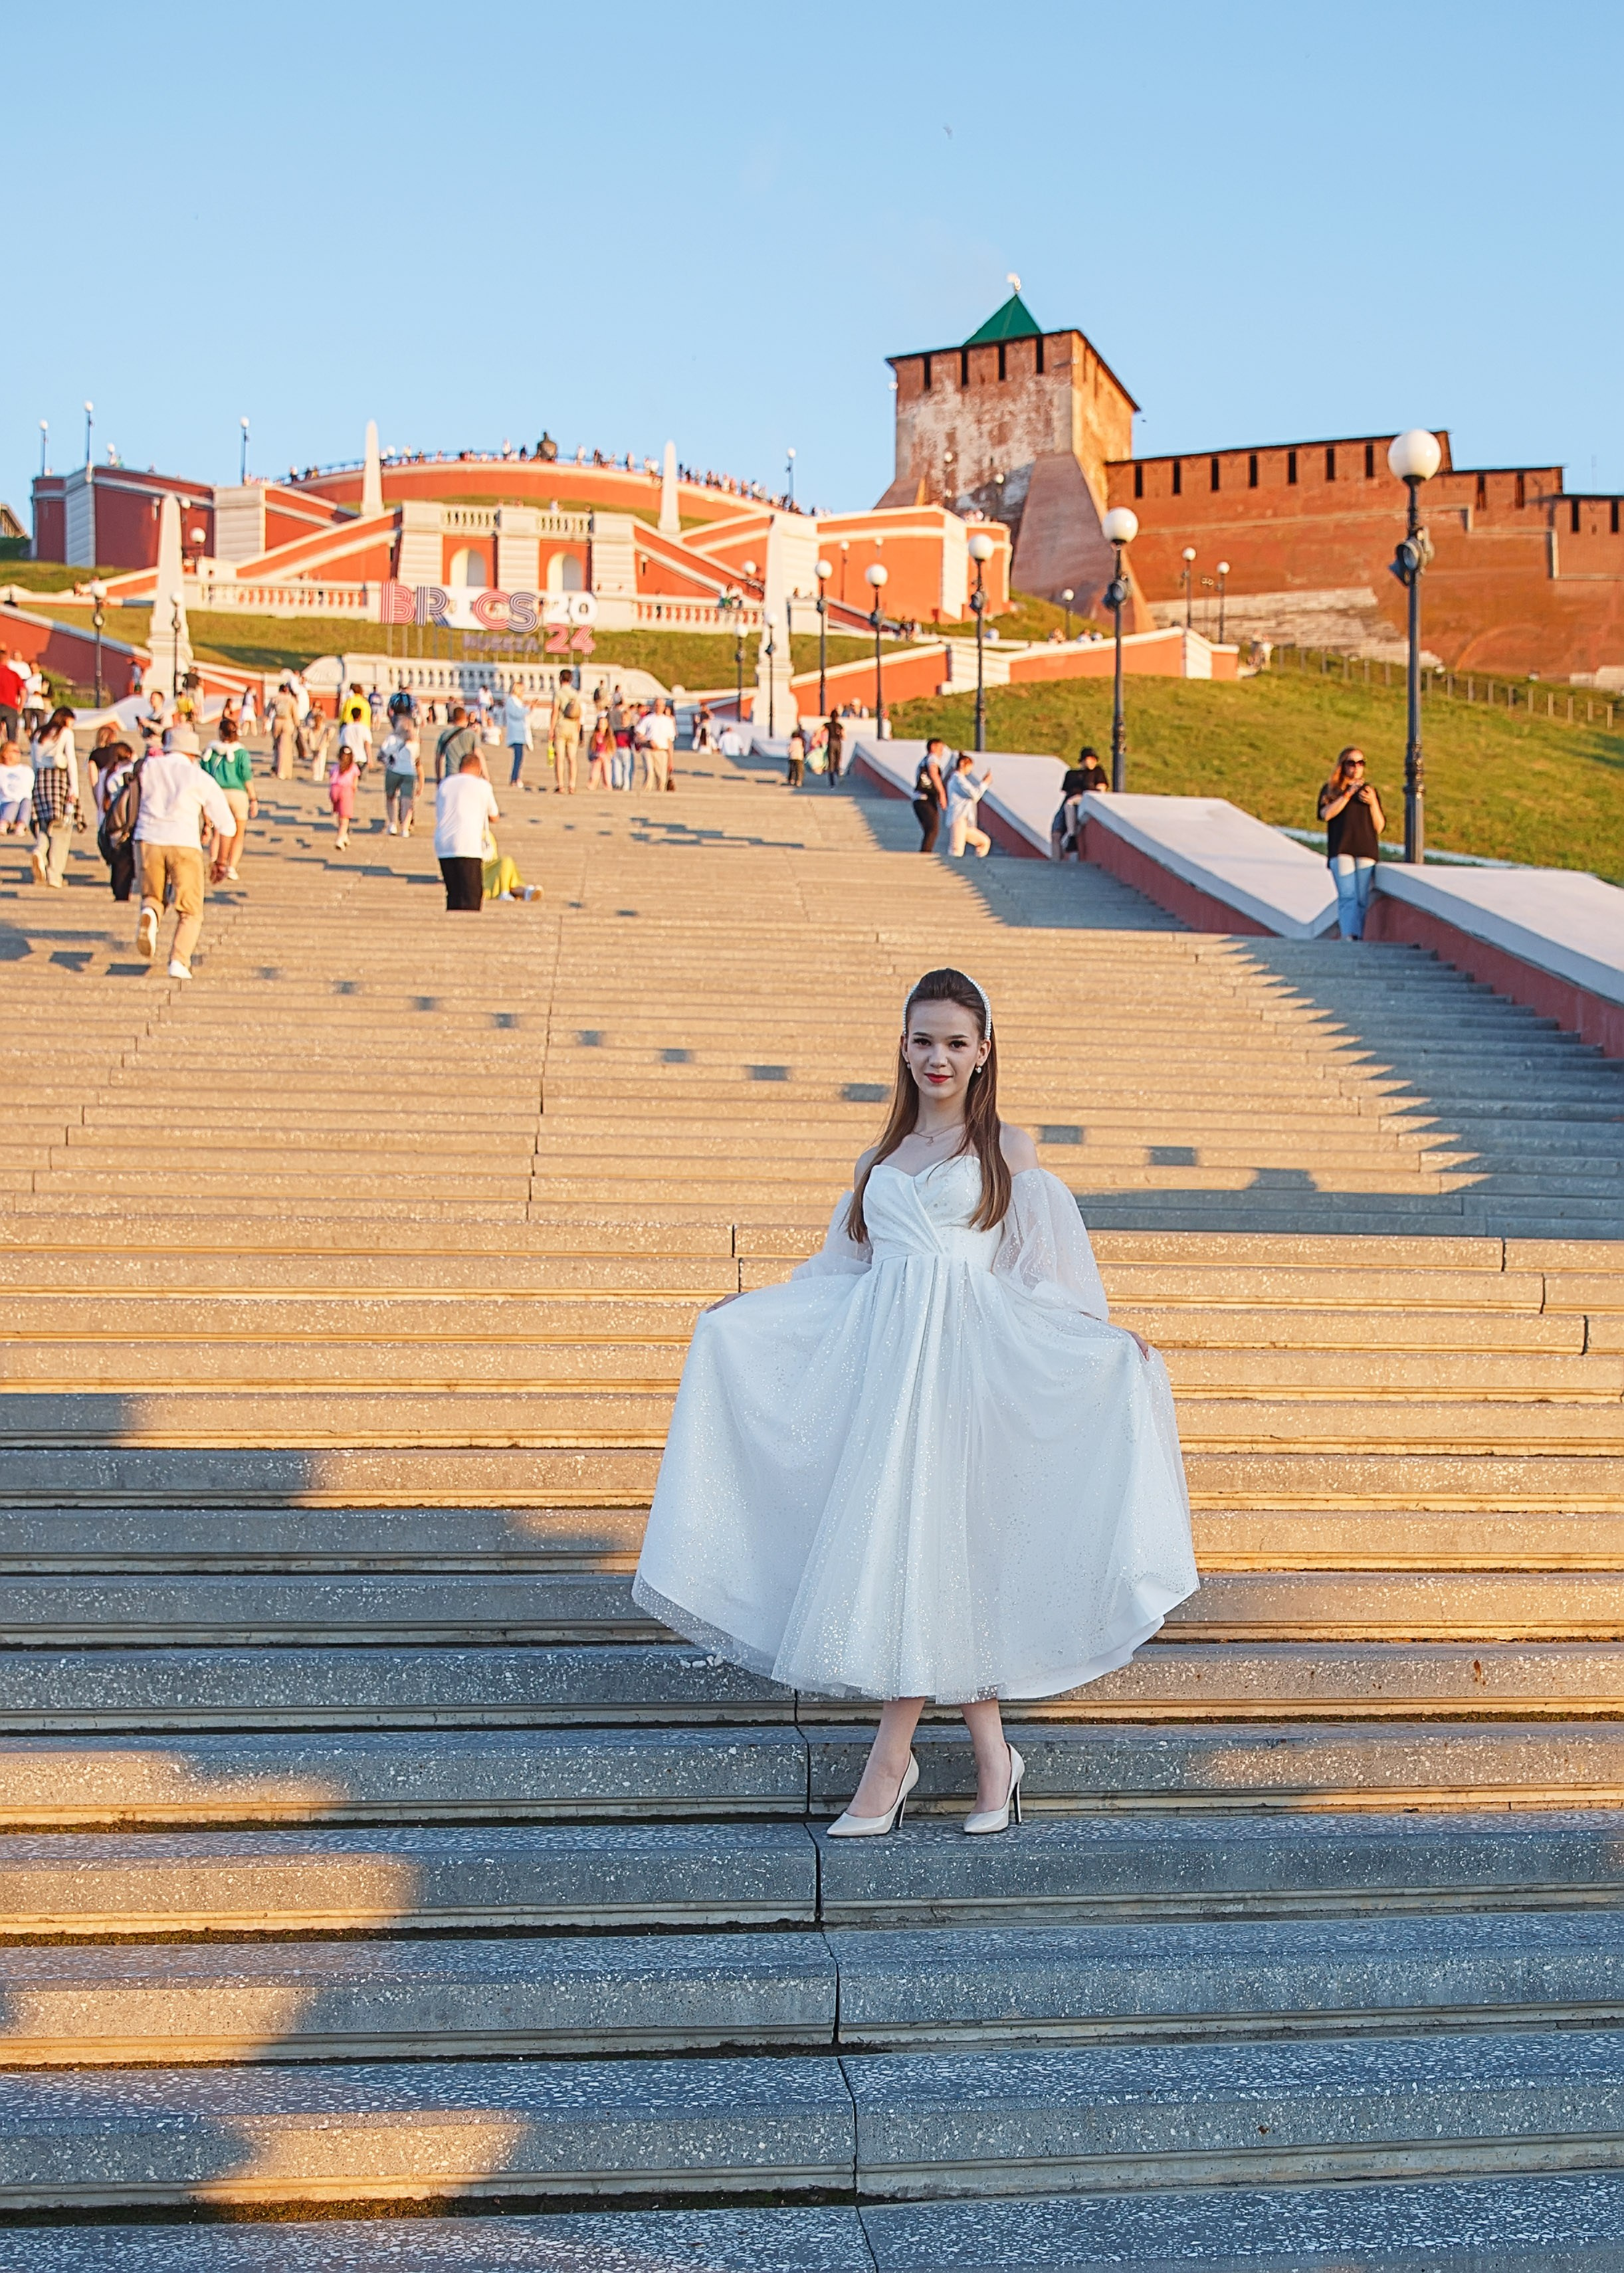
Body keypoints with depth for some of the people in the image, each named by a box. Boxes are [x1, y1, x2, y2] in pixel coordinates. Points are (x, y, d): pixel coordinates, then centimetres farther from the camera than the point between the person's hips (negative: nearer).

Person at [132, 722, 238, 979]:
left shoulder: (149, 767, 12)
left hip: (148, 839, 2)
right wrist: (221, 862, 21)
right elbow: (227, 825, 9)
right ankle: (179, 961, -12)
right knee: (190, 912, 9)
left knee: (152, 897, 22)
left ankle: (149, 915, -13)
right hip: (184, 843, -2)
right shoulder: (202, 779, 8)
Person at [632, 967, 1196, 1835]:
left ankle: (891, 1757, 1)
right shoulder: (884, 1156, 17)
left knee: (925, 1541, -7)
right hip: (884, 1356, 4)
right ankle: (990, 1749, 9)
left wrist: (1110, 1339, -14)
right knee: (894, 1536, 0)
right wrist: (747, 1307, 18)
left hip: (966, 1357, -4)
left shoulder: (1008, 1149, 5)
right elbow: (847, 1270, 21)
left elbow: (1040, 1280, 0)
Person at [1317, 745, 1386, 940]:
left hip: (1367, 851, 2)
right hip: (1341, 850, -2)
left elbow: (1379, 827, 13)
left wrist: (1373, 803, -2)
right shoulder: (1331, 790, 15)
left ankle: (1359, 938, -2)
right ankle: (1349, 937, -27)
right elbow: (1326, 814, -5)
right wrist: (1348, 793, -7)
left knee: (1363, 900, -3)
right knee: (1347, 897, -16)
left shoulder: (1371, 791, 20)